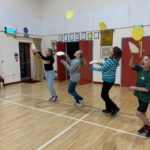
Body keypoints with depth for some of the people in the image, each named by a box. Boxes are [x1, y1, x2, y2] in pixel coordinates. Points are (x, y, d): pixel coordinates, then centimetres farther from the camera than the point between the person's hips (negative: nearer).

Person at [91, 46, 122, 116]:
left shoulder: (111, 60, -22)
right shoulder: (115, 60, 7)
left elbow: (102, 69, -19)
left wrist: (93, 68, -8)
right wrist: (100, 63, 12)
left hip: (108, 80, -10)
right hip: (110, 80, 10)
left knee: (103, 95, 1)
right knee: (105, 95, 18)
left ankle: (115, 108, 5)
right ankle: (108, 109, 28)